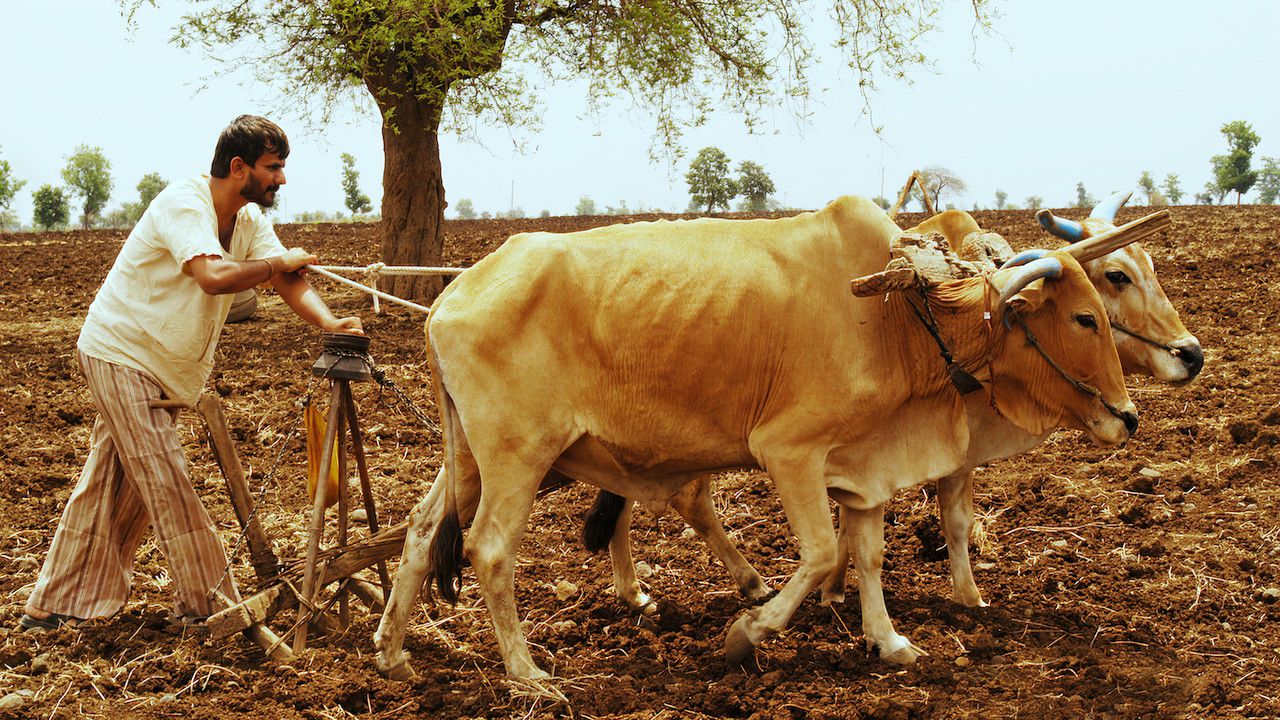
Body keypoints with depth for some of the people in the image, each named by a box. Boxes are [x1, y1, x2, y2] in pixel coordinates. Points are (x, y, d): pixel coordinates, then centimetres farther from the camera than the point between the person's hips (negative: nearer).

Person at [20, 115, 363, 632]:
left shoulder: (250, 219, 3)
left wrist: (328, 322, -25)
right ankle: (203, 601, 4)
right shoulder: (184, 205, -24)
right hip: (120, 354, -9)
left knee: (113, 485, 11)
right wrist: (277, 263, -27)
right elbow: (214, 276, -40)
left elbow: (288, 279, -7)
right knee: (164, 481, -6)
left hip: (165, 367, 9)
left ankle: (54, 607, 20)